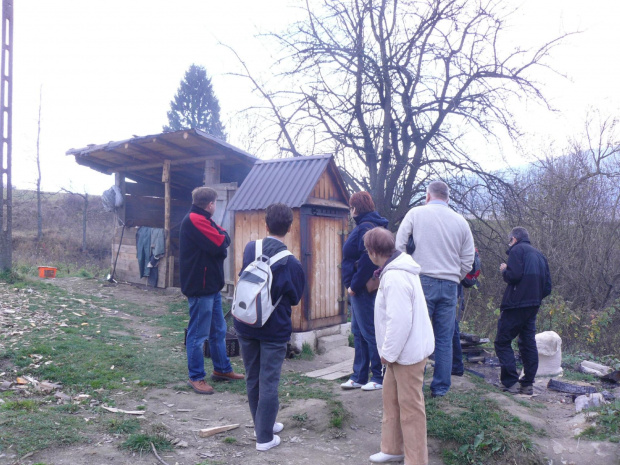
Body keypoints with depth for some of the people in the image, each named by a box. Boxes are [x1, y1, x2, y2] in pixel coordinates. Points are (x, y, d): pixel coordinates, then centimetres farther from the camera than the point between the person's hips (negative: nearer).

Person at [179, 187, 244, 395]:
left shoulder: (203, 220, 17)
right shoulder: (195, 220, -16)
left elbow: (224, 242, 13)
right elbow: (221, 243, -21)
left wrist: (220, 236, -8)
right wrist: (222, 234, -1)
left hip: (211, 285, 11)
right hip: (200, 286, -11)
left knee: (219, 331, 18)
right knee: (198, 334, -1)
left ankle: (222, 369, 31)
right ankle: (196, 377, 10)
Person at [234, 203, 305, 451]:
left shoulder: (250, 248, -5)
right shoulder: (291, 263, -17)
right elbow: (295, 298, -4)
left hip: (246, 325, 4)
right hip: (275, 330, -4)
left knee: (252, 378, 17)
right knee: (269, 382, 5)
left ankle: (262, 424, 34)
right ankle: (264, 437, 12)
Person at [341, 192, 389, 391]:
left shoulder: (366, 227, -17)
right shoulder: (365, 225, 15)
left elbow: (368, 260, -26)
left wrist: (354, 285, -19)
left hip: (364, 290, -11)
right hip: (359, 289, 11)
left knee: (369, 332, -1)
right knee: (358, 332, 15)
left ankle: (379, 377, 11)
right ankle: (359, 377, 24)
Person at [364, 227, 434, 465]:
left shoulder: (395, 278, -25)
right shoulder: (398, 268, 7)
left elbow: (400, 321, -27)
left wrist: (388, 352, -16)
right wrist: (389, 351, 17)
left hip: (408, 351, -10)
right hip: (403, 349, 10)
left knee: (410, 406, 2)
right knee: (390, 397, 19)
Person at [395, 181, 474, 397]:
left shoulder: (416, 213, 2)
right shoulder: (461, 221, 10)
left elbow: (399, 245, -3)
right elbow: (468, 260, 12)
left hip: (422, 281, -3)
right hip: (450, 285, 3)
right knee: (444, 339, 9)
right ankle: (440, 388, 16)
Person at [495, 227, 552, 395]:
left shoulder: (517, 250, -5)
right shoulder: (539, 254, 19)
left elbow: (514, 275, -19)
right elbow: (547, 287, 16)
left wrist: (504, 270, 0)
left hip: (516, 304, -8)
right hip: (533, 306, 8)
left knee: (502, 342, -2)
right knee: (528, 344, 13)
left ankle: (511, 382, -8)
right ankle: (528, 384, 15)